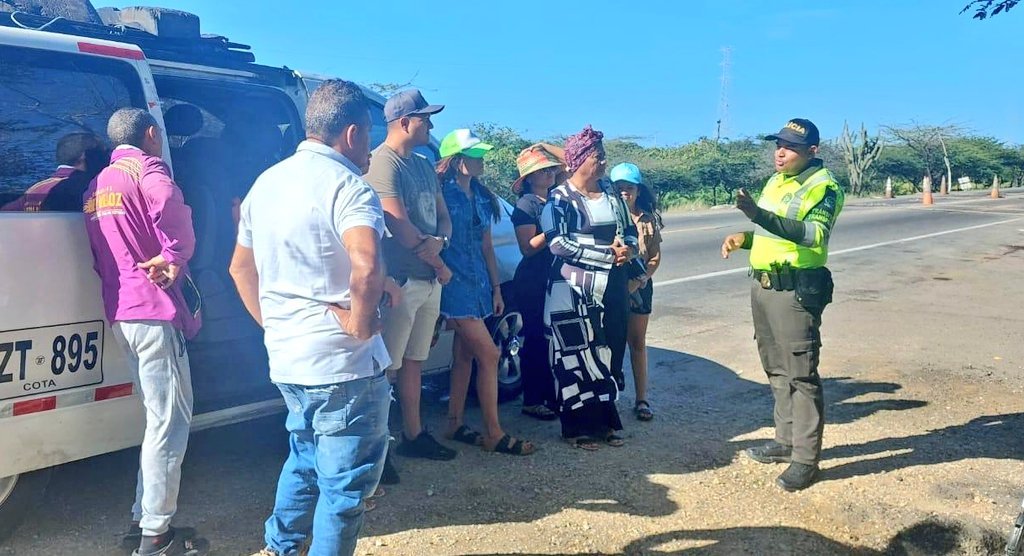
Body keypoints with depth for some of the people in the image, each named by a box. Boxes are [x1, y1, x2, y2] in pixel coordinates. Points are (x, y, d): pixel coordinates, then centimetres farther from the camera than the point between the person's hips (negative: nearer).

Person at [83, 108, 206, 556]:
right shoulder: (148, 172, -7)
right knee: (170, 421, -5)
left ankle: (143, 519, 22)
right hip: (154, 310, -9)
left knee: (159, 418, 17)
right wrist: (172, 260, -15)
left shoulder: (96, 187, 21)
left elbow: (101, 256, 20)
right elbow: (179, 230, -27)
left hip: (121, 313, 9)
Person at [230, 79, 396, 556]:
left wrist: (272, 323, 18)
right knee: (346, 482, 6)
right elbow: (366, 267, -35)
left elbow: (240, 267, 19)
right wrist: (361, 324, -20)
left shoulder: (268, 181, 11)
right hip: (342, 363, -9)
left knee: (306, 459, 28)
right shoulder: (346, 185, -16)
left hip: (285, 357, 9)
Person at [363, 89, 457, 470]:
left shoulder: (424, 165, 15)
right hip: (400, 281, -9)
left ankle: (413, 435, 28)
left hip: (429, 281, 9)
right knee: (385, 367, -5)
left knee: (413, 362, 17)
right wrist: (440, 265, -7)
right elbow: (400, 227, -19)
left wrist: (439, 241, -8)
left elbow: (443, 216, 17)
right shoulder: (383, 163, -13)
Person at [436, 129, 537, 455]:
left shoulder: (481, 197, 13)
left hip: (478, 282, 8)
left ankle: (455, 425, 22)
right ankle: (494, 434, 1)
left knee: (464, 355, 12)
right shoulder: (442, 192, -10)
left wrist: (496, 288, 15)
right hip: (455, 282, -8)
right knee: (489, 355, -8)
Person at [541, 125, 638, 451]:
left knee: (604, 354, 9)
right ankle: (577, 428, 8)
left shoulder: (611, 197, 11)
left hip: (607, 289, 6)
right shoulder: (559, 199, -7)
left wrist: (629, 249, -7)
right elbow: (559, 244, -18)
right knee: (576, 356, -1)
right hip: (572, 291, -5)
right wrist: (609, 254, -18)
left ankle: (603, 422, 19)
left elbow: (630, 233, 18)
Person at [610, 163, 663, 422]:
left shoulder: (648, 219, 3)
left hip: (639, 286, 2)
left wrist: (639, 281, -13)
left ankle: (641, 399, 14)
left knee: (638, 343, 8)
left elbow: (655, 257, 2)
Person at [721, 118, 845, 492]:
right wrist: (744, 238, 7)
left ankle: (806, 458, 4)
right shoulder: (777, 181, 15)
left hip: (796, 291, -9)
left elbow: (814, 234, -30)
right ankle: (786, 440, 30)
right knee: (776, 369, 17)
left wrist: (759, 215, -39)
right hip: (763, 286, 9)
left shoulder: (822, 185, -12)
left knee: (801, 374, -4)